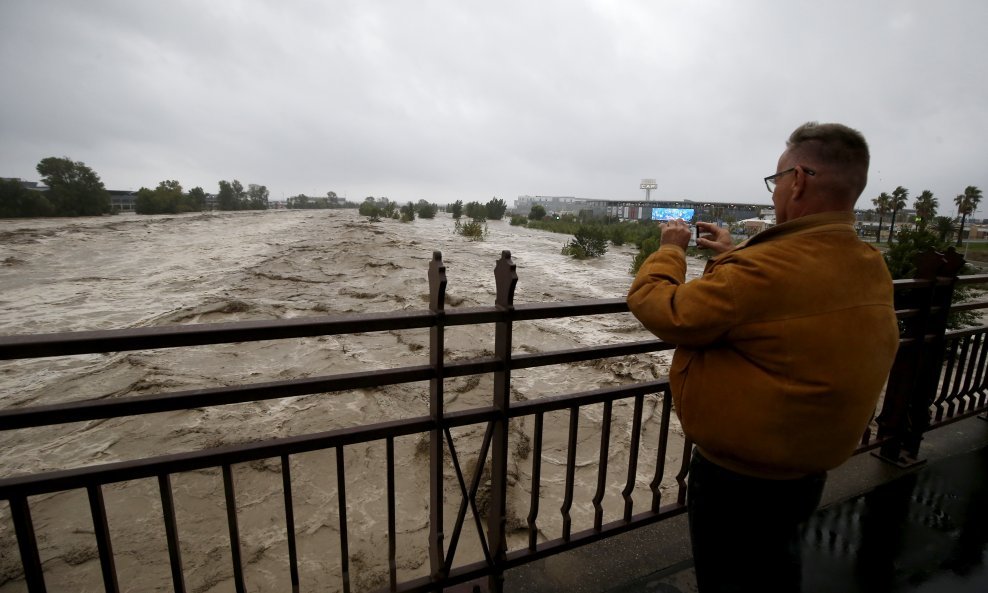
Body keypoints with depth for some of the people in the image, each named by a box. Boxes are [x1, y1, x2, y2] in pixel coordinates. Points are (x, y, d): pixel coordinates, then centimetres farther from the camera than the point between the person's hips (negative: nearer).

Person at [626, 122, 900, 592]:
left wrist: (669, 249, -8)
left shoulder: (759, 272, -33)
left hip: (734, 476, -7)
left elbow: (656, 308, -25)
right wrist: (735, 254, 14)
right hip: (812, 469, 8)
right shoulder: (874, 271, -4)